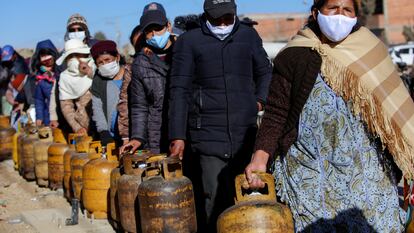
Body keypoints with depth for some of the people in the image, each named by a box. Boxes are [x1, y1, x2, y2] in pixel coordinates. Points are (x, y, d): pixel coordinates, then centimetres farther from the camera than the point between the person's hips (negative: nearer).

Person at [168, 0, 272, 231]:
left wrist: (260, 100, 8)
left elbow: (265, 71, 25)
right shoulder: (189, 41, 2)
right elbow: (180, 90, 0)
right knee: (216, 199, -6)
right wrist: (178, 136, -5)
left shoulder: (248, 35, 11)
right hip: (209, 134, -3)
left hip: (246, 132, 3)